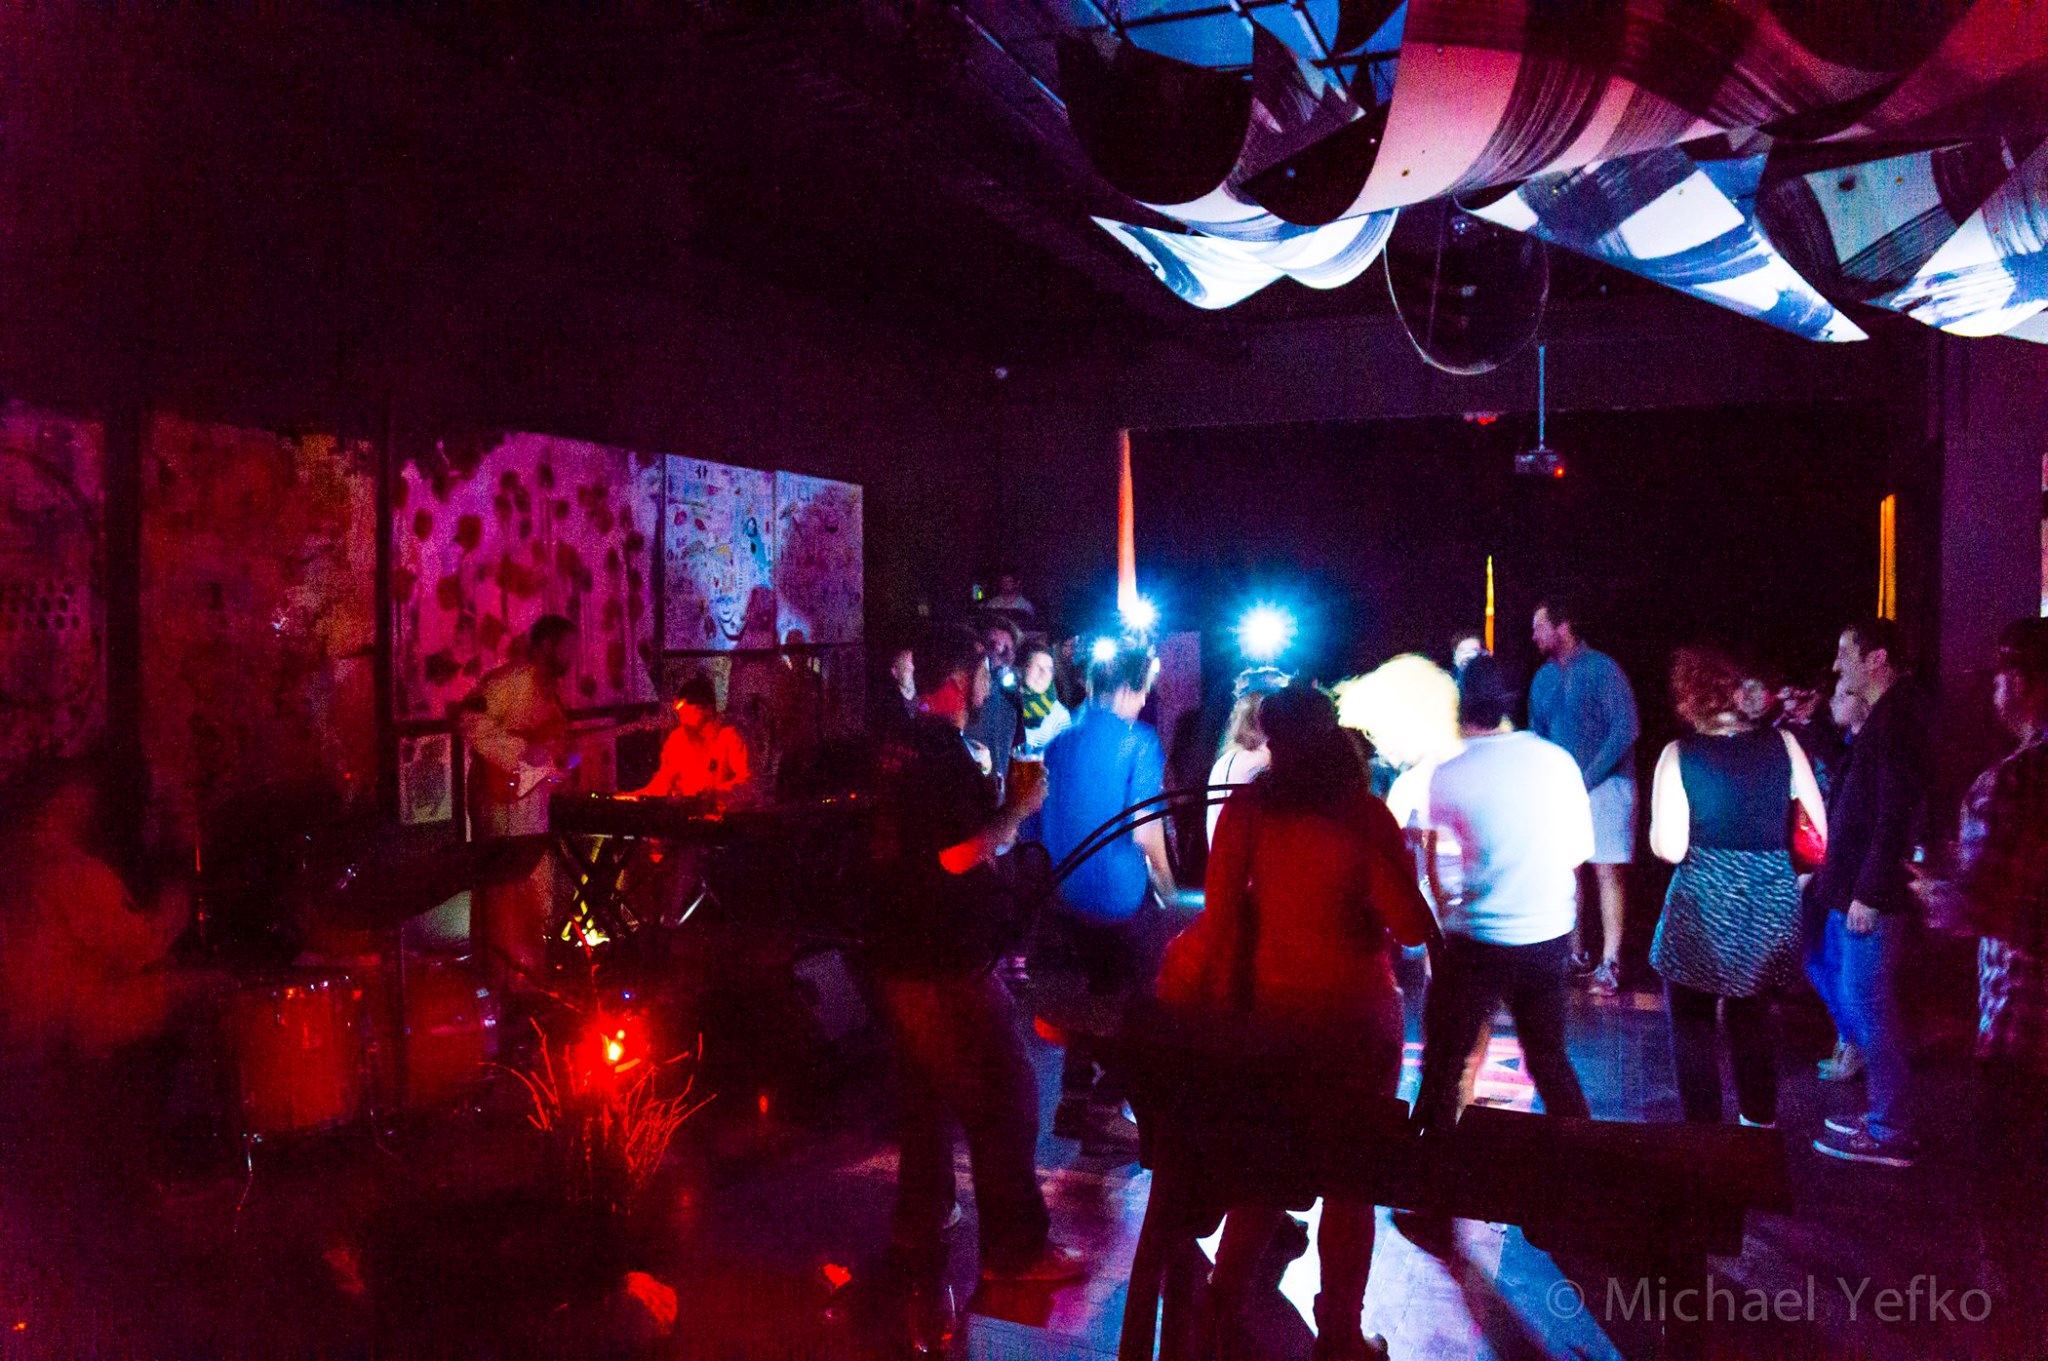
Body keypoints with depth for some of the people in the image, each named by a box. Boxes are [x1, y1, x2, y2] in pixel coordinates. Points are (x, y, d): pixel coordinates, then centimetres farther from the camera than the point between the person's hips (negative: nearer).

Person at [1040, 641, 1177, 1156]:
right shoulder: (1138, 742, -15)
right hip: (1120, 896, -6)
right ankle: (1104, 1113, 15)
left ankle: (1073, 1102, 28)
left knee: (1095, 992, 24)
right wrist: (1166, 884, -3)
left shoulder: (1062, 739, 5)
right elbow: (1144, 830, -19)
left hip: (1066, 895, 7)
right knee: (1134, 1003, 12)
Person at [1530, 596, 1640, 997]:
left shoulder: (1602, 669, -10)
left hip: (1604, 784, -6)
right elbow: (1537, 736, 15)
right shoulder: (1544, 678, 9)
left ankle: (1609, 964, -5)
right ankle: (1576, 954, 19)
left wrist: (1586, 778, -16)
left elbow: (1624, 731, -14)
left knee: (1607, 870, -7)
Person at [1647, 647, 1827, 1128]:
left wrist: (1658, 826, 5)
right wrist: (1795, 876, 15)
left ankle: (1705, 1129, 13)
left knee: (1692, 1020, 11)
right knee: (1753, 1012, 23)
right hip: (1771, 903, 4)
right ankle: (1760, 1120, 33)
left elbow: (1669, 848, -15)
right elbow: (1823, 827, 1)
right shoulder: (1781, 743, -2)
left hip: (1703, 907, -4)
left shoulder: (1678, 755, -12)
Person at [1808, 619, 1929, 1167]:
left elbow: (1893, 818, -22)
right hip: (1853, 891, 10)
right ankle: (1881, 1115, 28)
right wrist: (1829, 878, 17)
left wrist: (1868, 894, -21)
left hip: (1871, 897, -10)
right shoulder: (1881, 720, 14)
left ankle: (1888, 1134, 8)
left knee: (1869, 1010, -2)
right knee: (1858, 1003, 17)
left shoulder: (1897, 722, -17)